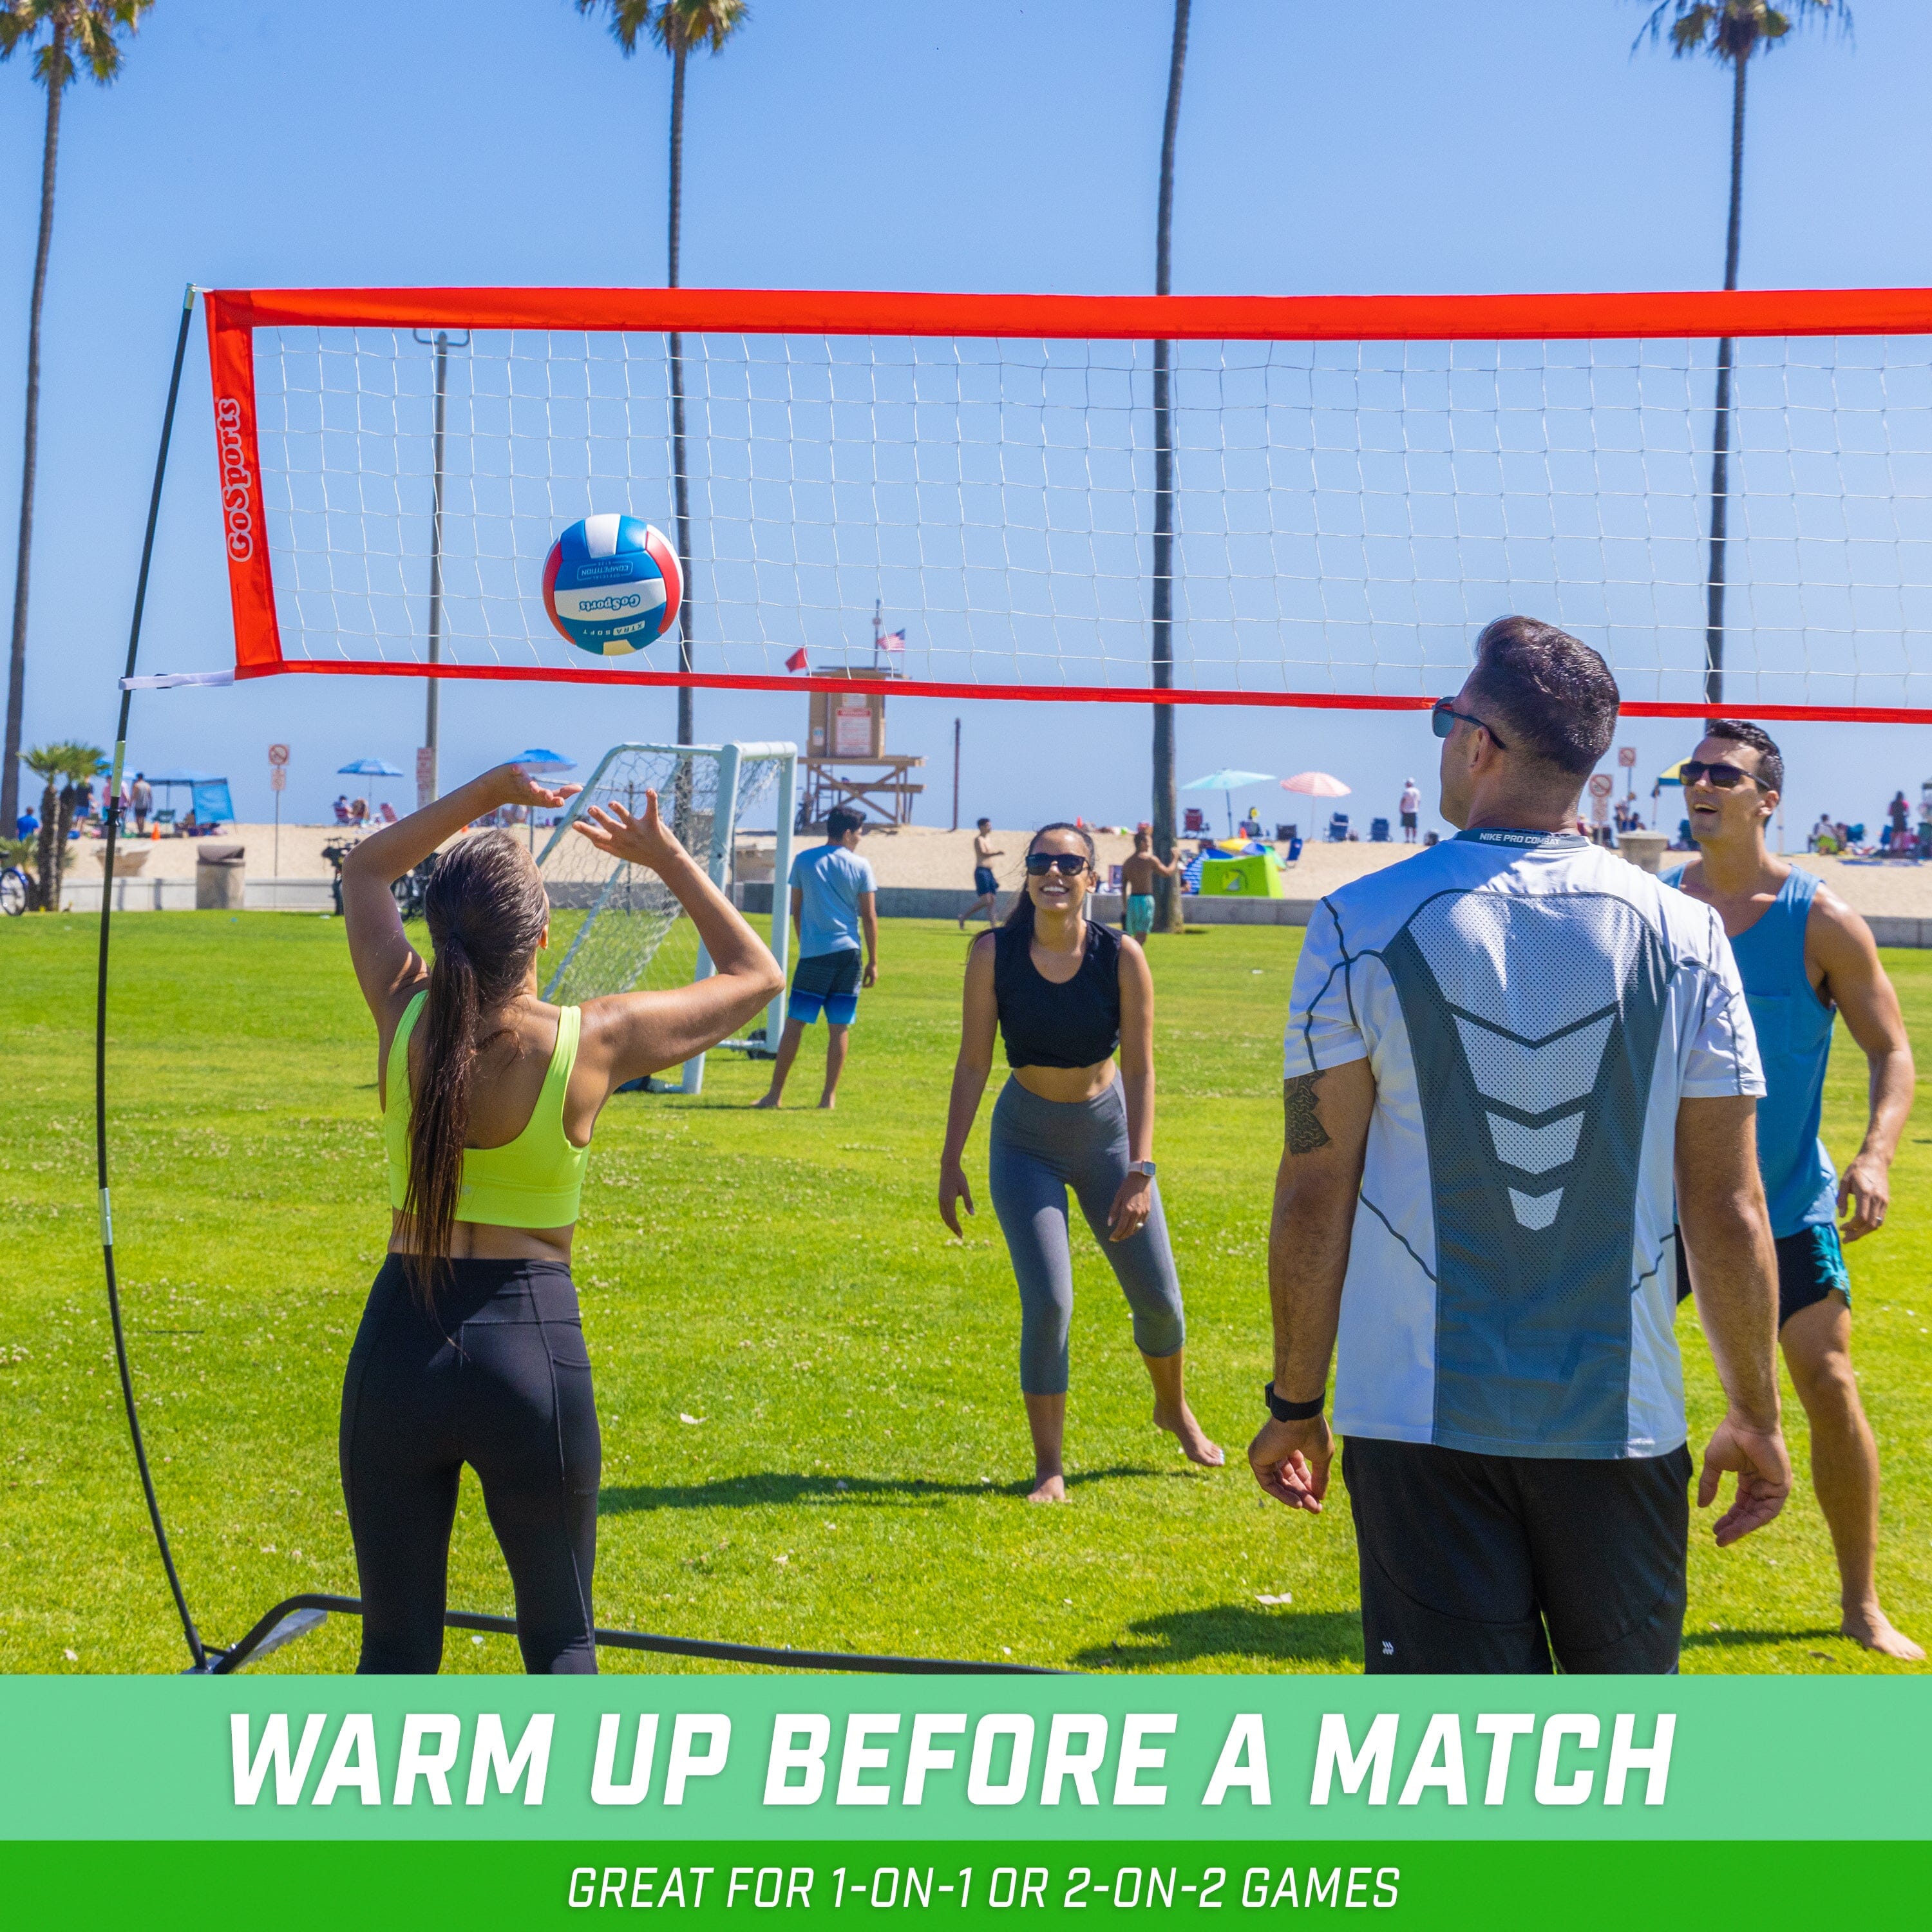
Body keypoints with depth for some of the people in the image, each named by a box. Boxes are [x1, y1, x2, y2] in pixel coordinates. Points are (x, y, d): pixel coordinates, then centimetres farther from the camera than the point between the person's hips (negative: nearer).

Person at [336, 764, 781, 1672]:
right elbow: (756, 975, 8)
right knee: (561, 1641, 14)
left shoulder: (406, 1017, -3)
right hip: (534, 1348, -2)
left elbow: (365, 869, 18)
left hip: (401, 1346, 2)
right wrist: (666, 857, 13)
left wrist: (489, 790, 16)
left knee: (395, 1649, 10)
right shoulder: (591, 1042, -9)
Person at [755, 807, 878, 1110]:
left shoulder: (804, 861, 4)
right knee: (840, 1027, 4)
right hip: (848, 952, 0)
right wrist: (873, 962, 6)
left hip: (813, 952, 0)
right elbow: (869, 916, 1)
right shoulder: (860, 866, 1)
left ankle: (775, 1093, 2)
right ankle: (829, 1096, 3)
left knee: (794, 1023, 2)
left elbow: (796, 910, 11)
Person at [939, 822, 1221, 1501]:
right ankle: (1049, 1467, 1)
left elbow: (1139, 1070, -13)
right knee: (1048, 1302, -14)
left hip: (1106, 1132, 1)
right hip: (1026, 1143, -1)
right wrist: (951, 1162, -8)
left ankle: (1174, 1409, 41)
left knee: (1158, 1298, 9)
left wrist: (1140, 1172, -18)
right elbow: (973, 1063, -8)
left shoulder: (1121, 957, -15)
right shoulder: (994, 954, -15)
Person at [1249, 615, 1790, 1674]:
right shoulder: (1684, 936, -1)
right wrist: (1755, 1415, 11)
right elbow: (1728, 1209, 1)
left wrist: (1294, 1402, 7)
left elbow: (1316, 1193, -3)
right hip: (1622, 1425, 2)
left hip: (1423, 1424, -1)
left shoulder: (1361, 925, -5)